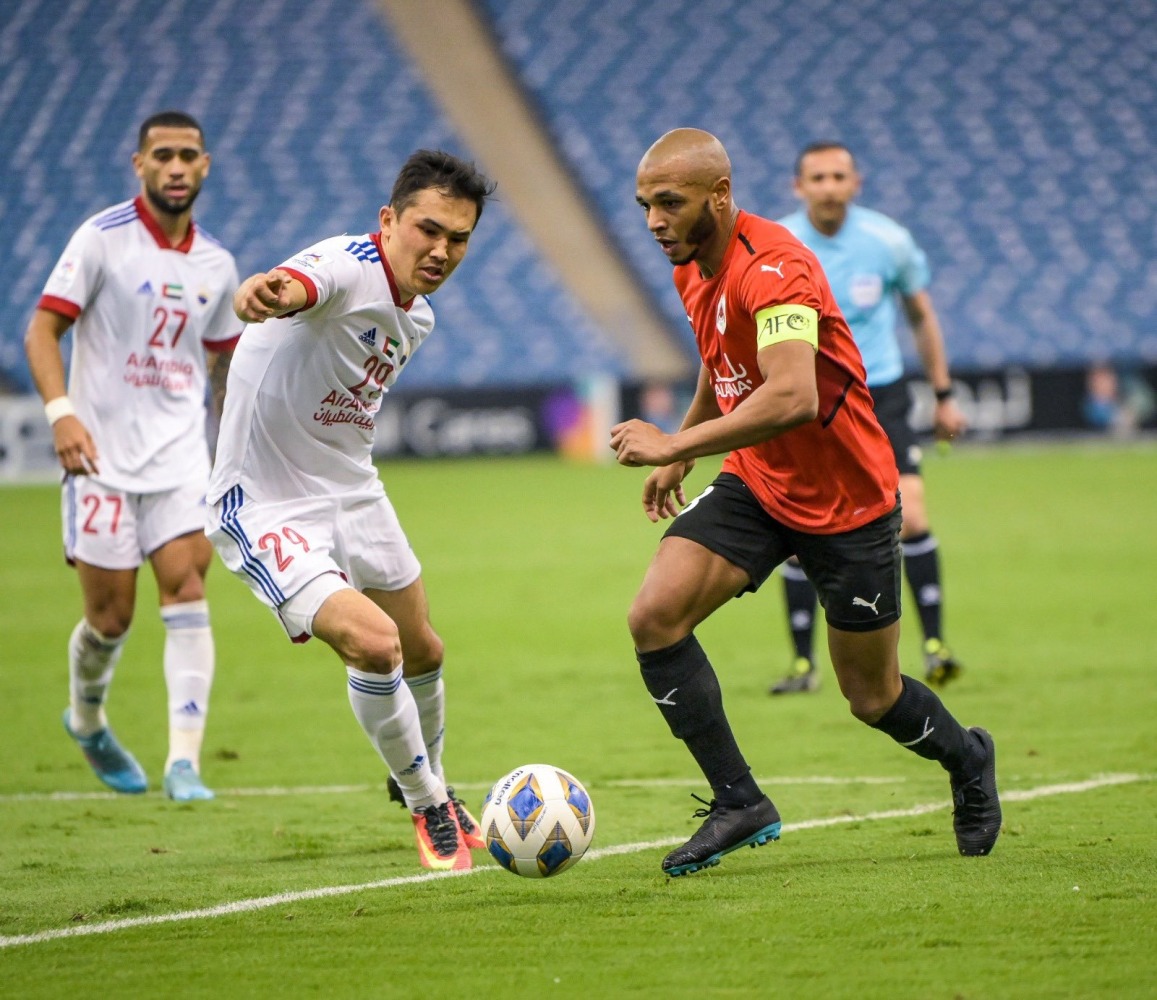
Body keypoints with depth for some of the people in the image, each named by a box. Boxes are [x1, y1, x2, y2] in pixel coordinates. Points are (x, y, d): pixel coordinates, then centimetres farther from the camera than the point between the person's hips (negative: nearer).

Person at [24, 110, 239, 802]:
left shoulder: (216, 265, 9)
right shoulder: (102, 239, -6)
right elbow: (43, 329, -8)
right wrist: (62, 412, -22)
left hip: (181, 454, 3)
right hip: (102, 457, -3)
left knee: (187, 587, -16)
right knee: (110, 619, 0)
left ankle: (185, 763, -19)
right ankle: (87, 719, 33)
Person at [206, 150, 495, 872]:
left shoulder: (417, 318, 4)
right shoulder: (347, 267, -25)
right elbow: (290, 290, -49)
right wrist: (264, 293, -71)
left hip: (354, 494, 9)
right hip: (267, 508, -9)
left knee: (422, 652, 20)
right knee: (371, 642, -24)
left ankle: (429, 786, 49)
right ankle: (428, 808, -1)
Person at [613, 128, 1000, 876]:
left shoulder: (773, 267, -28)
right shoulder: (694, 265, 0)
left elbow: (792, 396, -42)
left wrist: (676, 445, -40)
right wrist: (681, 453, 22)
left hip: (850, 500, -7)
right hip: (757, 483, 7)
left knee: (872, 699, 7)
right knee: (655, 616, -16)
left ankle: (967, 759, 40)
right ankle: (739, 804, -7)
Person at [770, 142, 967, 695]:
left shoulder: (888, 240, -5)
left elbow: (922, 314, 9)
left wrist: (943, 395, 11)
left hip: (880, 395, 0)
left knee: (910, 516, -15)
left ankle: (934, 645, -5)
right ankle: (803, 664, 9)